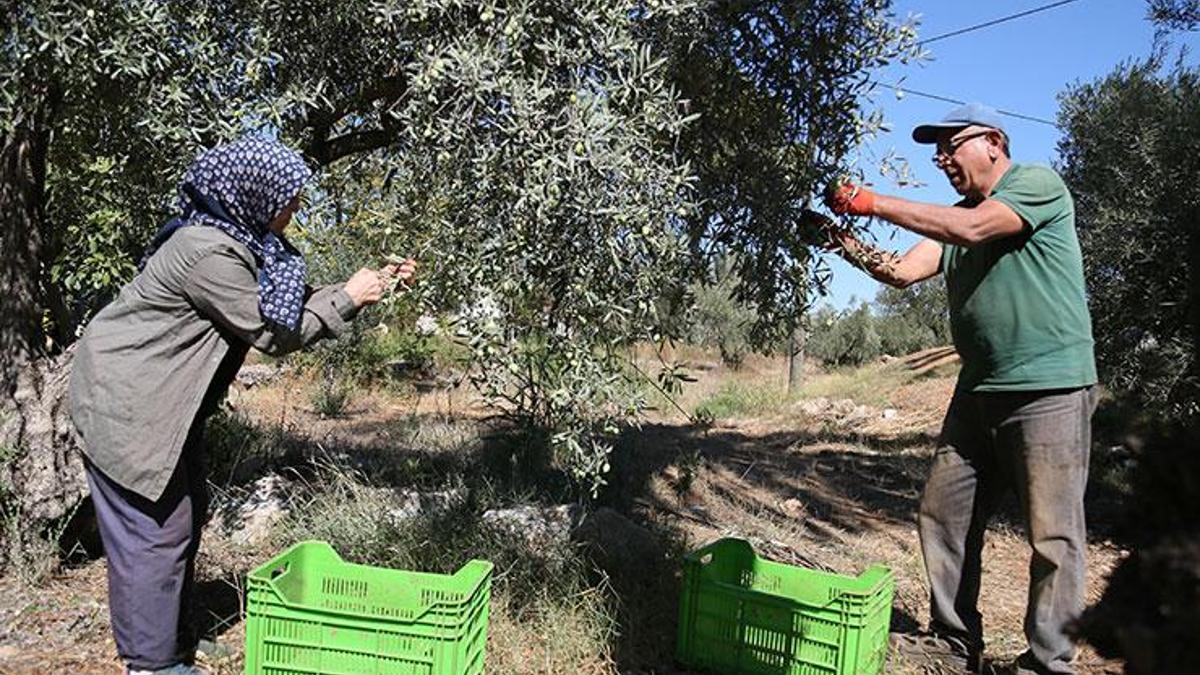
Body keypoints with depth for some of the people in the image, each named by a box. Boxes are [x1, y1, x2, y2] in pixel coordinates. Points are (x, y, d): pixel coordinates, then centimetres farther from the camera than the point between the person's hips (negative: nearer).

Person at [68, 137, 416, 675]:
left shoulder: (240, 240, 4)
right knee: (154, 529, -2)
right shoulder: (209, 253, -26)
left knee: (185, 515, 17)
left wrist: (372, 285, 2)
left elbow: (290, 307, 7)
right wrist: (347, 297, -13)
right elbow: (272, 332, -20)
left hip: (164, 400, 10)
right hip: (127, 400, -10)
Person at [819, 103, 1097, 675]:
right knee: (943, 517, 9)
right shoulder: (954, 216, 18)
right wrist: (847, 244, -10)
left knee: (1053, 535, -2)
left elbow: (971, 228, -21)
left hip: (1050, 390, -8)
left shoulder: (1040, 185, -5)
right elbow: (903, 272, 6)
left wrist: (872, 203, -17)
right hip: (978, 391, 8)